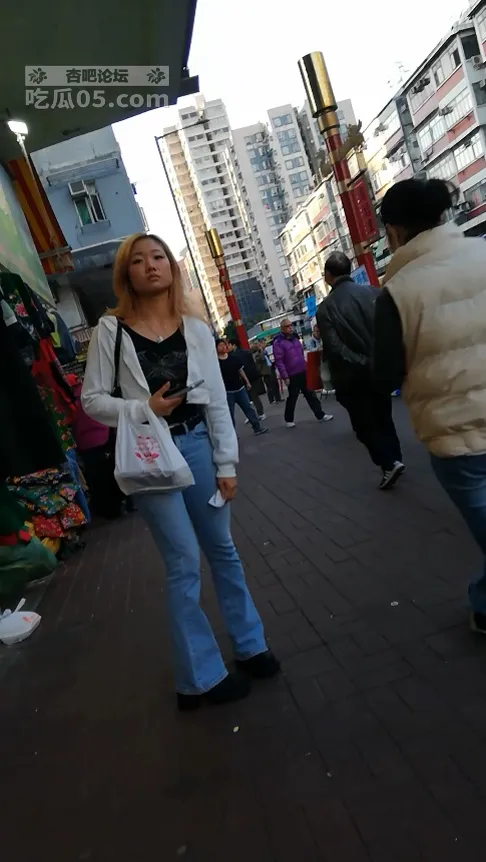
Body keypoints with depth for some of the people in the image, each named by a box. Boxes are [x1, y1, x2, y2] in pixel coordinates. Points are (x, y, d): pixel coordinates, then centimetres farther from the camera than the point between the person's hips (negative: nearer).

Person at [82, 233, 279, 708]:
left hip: (197, 444, 3)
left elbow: (217, 399, 3)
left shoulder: (195, 328, 3)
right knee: (183, 563, 2)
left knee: (222, 550, 15)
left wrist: (226, 462, 1)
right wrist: (144, 410, -16)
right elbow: (91, 399, -1)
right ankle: (200, 678, 21)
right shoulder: (110, 329, -3)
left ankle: (250, 645, 35)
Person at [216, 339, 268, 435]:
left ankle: (257, 428, 14)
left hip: (240, 388, 4)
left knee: (249, 408, 6)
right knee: (230, 414, 4)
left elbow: (240, 370, 14)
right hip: (227, 392, -4)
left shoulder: (233, 357, 4)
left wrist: (247, 382, 15)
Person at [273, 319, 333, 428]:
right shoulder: (278, 342, -11)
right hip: (292, 376, -6)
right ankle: (288, 420, 21)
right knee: (292, 398, 5)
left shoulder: (295, 338, 12)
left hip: (303, 373, 6)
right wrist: (285, 377, -17)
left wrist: (306, 367, 17)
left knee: (310, 394, 9)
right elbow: (279, 361, -15)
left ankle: (320, 415, 16)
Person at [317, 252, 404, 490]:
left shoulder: (325, 308, -11)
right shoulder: (372, 292, -5)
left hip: (352, 376, -3)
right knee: (383, 417, 20)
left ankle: (388, 463, -1)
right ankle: (394, 459, 27)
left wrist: (363, 362, -12)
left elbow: (334, 348, -19)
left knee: (364, 423, 10)